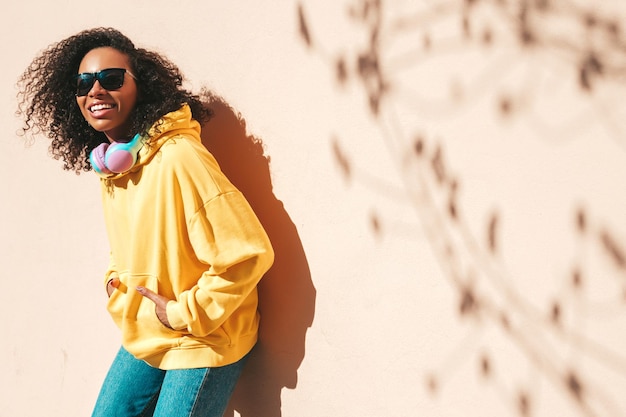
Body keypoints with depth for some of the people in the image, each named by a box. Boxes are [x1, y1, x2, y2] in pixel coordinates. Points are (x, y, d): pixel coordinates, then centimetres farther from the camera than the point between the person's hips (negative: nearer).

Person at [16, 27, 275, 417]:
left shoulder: (179, 158, -24)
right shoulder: (107, 164, 1)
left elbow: (249, 253, -26)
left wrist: (186, 314, -18)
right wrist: (115, 284, 4)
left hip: (203, 342, -7)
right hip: (142, 340, 8)